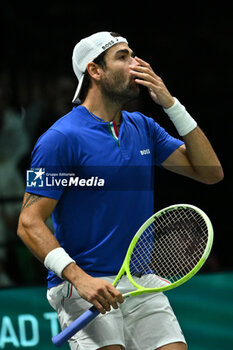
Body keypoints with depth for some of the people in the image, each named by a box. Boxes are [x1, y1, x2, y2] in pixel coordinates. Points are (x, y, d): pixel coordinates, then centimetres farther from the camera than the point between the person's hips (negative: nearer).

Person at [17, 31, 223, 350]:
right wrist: (79, 277, -25)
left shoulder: (143, 128, 13)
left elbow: (211, 172, 9)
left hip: (142, 286, 6)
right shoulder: (61, 139, -7)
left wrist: (170, 103, 1)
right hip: (82, 287, -6)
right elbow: (29, 223, -10)